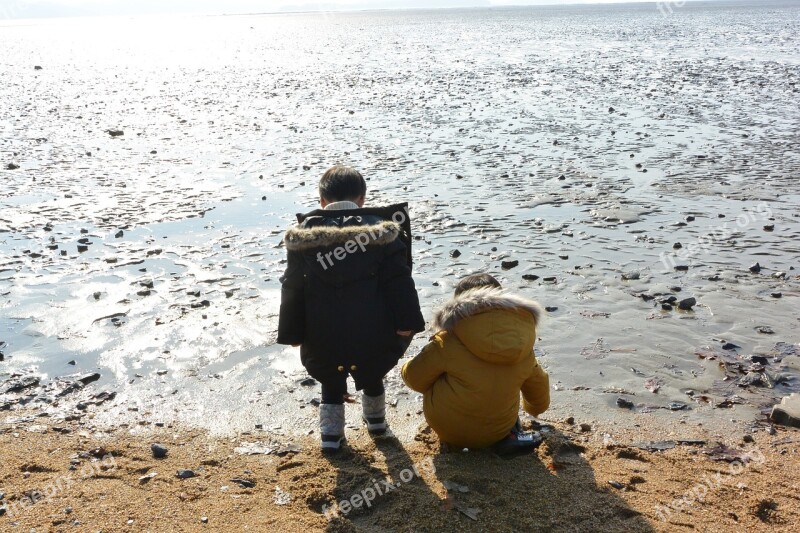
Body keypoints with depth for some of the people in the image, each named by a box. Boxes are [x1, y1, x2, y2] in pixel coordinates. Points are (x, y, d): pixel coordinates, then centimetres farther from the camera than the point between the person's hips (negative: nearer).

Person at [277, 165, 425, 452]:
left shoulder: (303, 236, 1)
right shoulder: (381, 231, -3)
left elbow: (292, 289, 2)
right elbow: (398, 282, -8)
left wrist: (293, 333, 8)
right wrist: (406, 323, -7)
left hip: (322, 342, 0)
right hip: (373, 339, 0)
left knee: (331, 381, 28)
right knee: (371, 374, 30)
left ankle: (331, 431, 23)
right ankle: (375, 418, 47)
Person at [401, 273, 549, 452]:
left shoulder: (448, 344, -22)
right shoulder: (522, 346, -6)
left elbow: (414, 377, -10)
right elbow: (538, 387, 11)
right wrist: (536, 409, 35)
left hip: (449, 429, -3)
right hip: (499, 431, 4)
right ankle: (508, 436, 12)